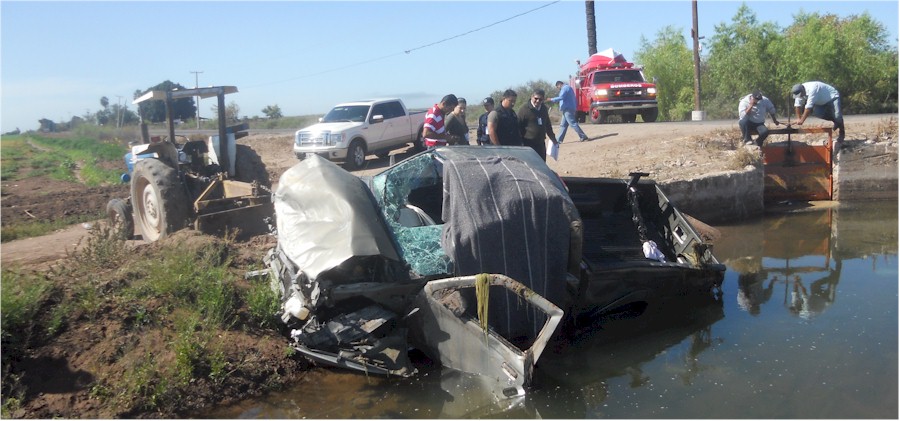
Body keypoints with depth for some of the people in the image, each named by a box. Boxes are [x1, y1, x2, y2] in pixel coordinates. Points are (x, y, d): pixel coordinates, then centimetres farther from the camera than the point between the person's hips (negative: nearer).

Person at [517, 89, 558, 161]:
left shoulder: (544, 108, 11)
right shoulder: (524, 109, -9)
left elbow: (548, 125, 25)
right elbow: (519, 127, -8)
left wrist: (553, 138, 29)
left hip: (541, 144, 7)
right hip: (529, 144, -7)